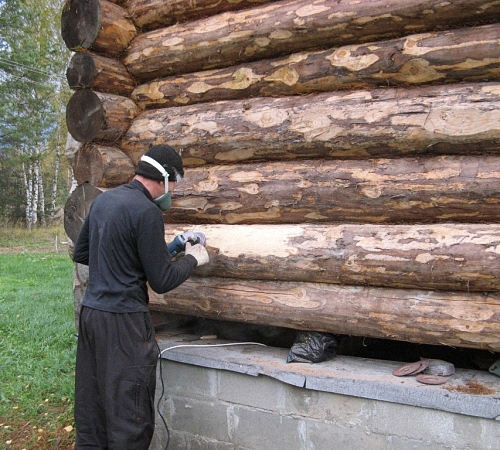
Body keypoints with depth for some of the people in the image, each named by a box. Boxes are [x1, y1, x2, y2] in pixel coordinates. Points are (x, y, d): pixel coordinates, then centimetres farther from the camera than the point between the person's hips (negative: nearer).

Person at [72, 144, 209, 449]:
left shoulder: (103, 199, 9)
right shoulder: (147, 212, -16)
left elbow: (81, 253, 20)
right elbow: (162, 281, -13)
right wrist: (192, 259, 3)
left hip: (90, 312, 9)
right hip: (123, 321, -9)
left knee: (91, 409, 16)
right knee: (130, 418, 2)